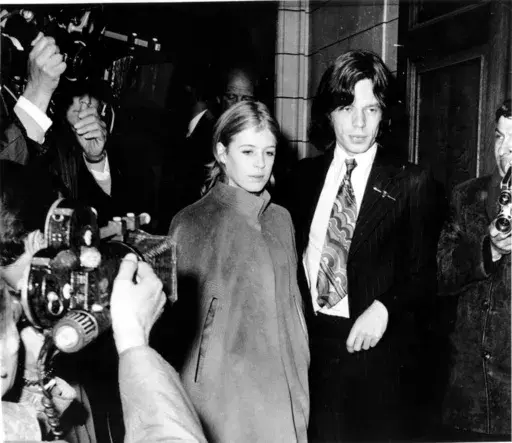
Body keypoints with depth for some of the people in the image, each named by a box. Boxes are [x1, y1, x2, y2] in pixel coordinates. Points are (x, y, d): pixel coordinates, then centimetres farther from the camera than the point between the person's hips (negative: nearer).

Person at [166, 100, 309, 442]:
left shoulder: (281, 219, 5)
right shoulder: (192, 224, -9)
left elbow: (291, 301, 11)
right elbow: (179, 314, -3)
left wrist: (300, 371, 7)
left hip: (284, 389, 4)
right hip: (223, 393, -4)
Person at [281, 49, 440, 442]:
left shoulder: (412, 183, -3)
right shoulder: (305, 175, 7)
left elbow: (424, 276, -3)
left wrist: (384, 308, -20)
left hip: (376, 348, -2)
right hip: (310, 343, 3)